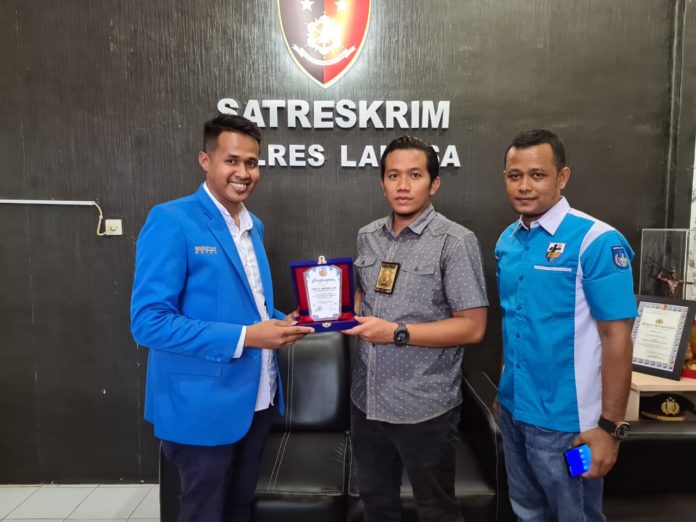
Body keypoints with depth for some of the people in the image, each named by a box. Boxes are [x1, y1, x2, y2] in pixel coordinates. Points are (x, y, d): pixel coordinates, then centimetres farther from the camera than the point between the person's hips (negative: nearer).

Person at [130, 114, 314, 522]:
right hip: (203, 404, -7)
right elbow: (148, 321, -21)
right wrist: (243, 337, -25)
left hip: (257, 397, 7)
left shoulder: (254, 226, 8)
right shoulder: (172, 220, -16)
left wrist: (280, 322, -2)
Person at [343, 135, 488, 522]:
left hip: (424, 407, -5)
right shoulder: (368, 237, 4)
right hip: (367, 400, 6)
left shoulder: (455, 241, -14)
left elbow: (472, 327, -17)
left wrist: (397, 333, -23)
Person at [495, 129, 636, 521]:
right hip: (513, 409, 6)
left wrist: (611, 427, -16)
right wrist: (507, 390, 11)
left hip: (566, 421, -6)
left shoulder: (596, 241, -16)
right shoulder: (507, 240, 3)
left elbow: (617, 337, -16)